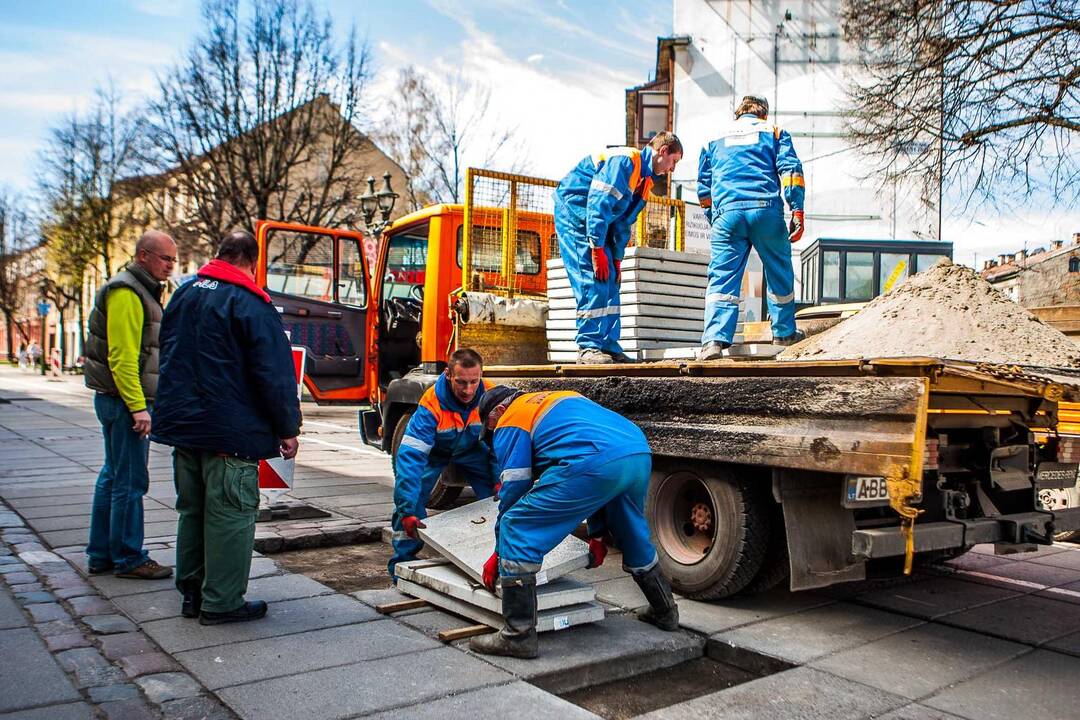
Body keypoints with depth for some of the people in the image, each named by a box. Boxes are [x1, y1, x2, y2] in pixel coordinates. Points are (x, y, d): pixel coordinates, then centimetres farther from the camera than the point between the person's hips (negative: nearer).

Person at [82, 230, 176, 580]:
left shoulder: (141, 291, 18)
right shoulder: (126, 293, -14)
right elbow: (122, 357, -21)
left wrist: (141, 402, 20)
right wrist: (138, 406, -24)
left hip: (118, 400, 11)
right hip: (126, 401, -11)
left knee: (113, 476, 15)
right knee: (130, 480, -3)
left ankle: (101, 555, 24)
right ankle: (128, 559, 6)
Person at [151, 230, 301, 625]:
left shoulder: (184, 294, 12)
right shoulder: (250, 302, -13)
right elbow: (274, 372, -16)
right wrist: (288, 429, -9)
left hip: (182, 425, 8)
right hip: (230, 431, -8)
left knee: (192, 510, 17)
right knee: (230, 514, 0)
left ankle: (192, 592, 27)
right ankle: (221, 602, 7)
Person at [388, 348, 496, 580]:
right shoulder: (431, 404, -40)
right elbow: (410, 455, -44)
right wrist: (407, 510, -49)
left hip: (471, 448, 2)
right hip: (434, 449, -2)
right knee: (411, 496, -19)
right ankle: (403, 560, -2)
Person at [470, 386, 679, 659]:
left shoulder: (511, 421, 16)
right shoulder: (562, 399, 38)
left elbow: (513, 489, 10)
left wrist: (499, 553, 21)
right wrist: (597, 534, 44)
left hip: (595, 463, -8)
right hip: (641, 454, 9)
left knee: (516, 529, 2)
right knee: (634, 538, 33)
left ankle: (518, 636, 2)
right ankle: (665, 612, 52)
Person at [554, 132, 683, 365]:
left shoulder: (645, 178, 13)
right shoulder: (624, 160, -18)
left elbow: (624, 221, 16)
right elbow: (598, 203, -26)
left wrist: (617, 258, 9)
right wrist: (597, 249, -27)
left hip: (598, 225, 10)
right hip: (574, 214, -10)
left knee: (610, 281, 3)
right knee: (592, 280, -17)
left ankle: (608, 346, 5)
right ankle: (589, 347, -15)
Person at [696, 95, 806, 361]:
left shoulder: (715, 138, 24)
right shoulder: (774, 131, 17)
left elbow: (703, 187, 22)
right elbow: (790, 170, 3)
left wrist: (714, 220, 29)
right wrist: (797, 212, -1)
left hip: (727, 213, 1)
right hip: (766, 210, -1)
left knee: (722, 278, -2)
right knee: (779, 274, 15)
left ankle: (715, 339, -16)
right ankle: (784, 332, 25)